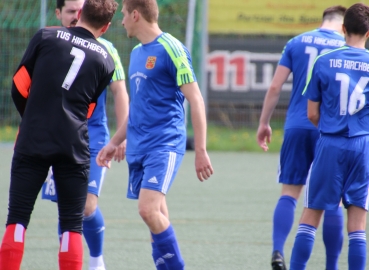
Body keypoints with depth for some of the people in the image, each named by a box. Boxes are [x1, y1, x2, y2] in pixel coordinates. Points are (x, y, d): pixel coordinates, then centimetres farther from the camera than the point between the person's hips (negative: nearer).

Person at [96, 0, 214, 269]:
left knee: (149, 209, -22)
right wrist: (115, 142, 24)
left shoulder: (171, 49, -9)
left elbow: (196, 100, -11)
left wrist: (201, 151, -14)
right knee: (157, 217, 6)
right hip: (138, 147, 8)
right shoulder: (137, 53, 16)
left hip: (165, 144, -8)